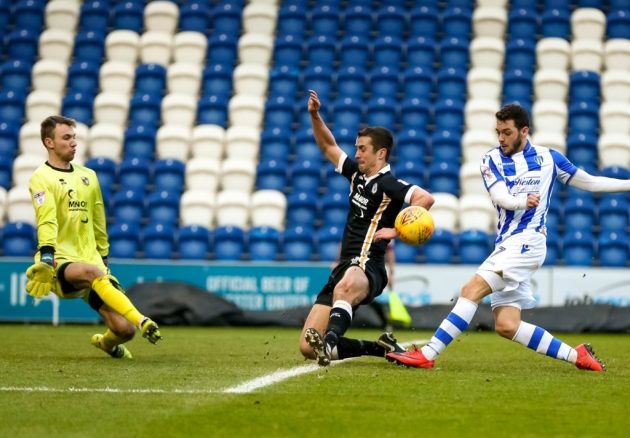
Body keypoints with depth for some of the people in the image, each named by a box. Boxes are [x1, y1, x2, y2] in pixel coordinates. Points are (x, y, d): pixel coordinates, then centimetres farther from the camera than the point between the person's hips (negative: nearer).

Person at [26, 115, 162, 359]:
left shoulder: (88, 176, 17)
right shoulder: (41, 178, -3)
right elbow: (46, 220, -20)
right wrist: (46, 257, -32)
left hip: (91, 259, 6)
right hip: (60, 264, -6)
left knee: (125, 329, -8)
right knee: (92, 272, -41)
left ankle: (106, 342, 28)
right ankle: (142, 322, -45)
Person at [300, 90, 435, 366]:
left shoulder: (387, 184, -7)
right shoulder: (357, 174, 16)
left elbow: (425, 198, -25)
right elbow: (328, 147, 31)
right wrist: (315, 116, 20)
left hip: (366, 268, -9)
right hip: (343, 267, 9)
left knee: (344, 287, -48)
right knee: (307, 348, 0)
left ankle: (330, 342, -70)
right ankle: (380, 348, 12)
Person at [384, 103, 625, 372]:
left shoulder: (548, 158, 8)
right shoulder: (491, 160, 9)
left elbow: (589, 182, 20)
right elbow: (501, 197, -8)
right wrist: (523, 202, -29)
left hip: (526, 241, -4)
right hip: (506, 246, 4)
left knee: (472, 290, -20)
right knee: (506, 326, -4)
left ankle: (427, 355, -21)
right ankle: (577, 356, 7)